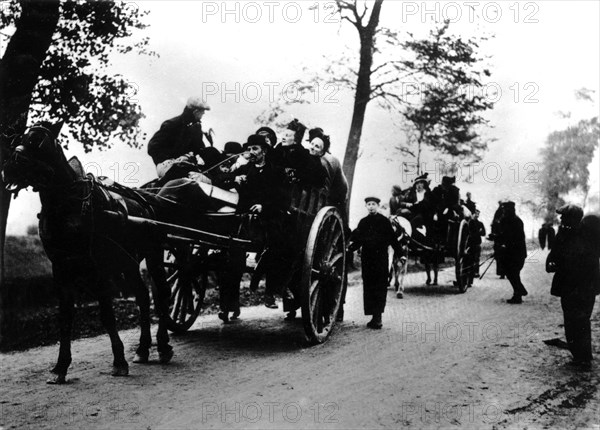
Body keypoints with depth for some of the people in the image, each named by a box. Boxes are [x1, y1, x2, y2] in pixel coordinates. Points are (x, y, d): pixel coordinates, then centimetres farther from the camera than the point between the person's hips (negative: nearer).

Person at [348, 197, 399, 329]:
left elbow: (392, 239, 2)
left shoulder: (384, 221, 3)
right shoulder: (363, 222, 12)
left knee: (380, 287, -3)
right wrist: (349, 248, -7)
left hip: (381, 258, -3)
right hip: (367, 258, 3)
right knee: (368, 287, 1)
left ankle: (377, 316, -1)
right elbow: (358, 240, 11)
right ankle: (375, 318, 6)